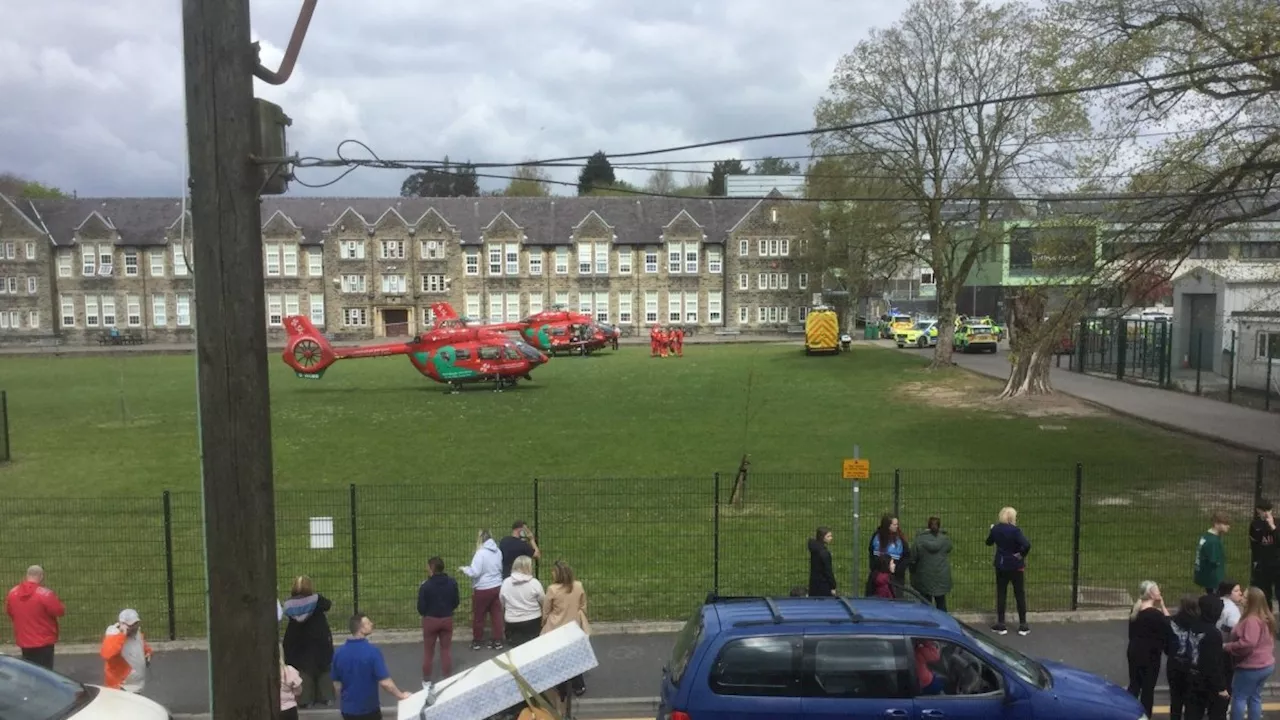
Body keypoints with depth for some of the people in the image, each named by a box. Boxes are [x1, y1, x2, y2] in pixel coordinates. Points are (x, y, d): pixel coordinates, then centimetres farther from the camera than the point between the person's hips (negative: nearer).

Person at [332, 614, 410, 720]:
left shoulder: (339, 653, -6)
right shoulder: (372, 651, -21)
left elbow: (337, 684, 3)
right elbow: (384, 682, -22)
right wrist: (400, 695, -7)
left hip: (348, 708, 4)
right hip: (369, 708, -4)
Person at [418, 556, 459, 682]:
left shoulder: (426, 586, -18)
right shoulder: (452, 583, -7)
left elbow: (421, 608, -13)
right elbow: (455, 603, 3)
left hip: (430, 620, -2)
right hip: (447, 619, 2)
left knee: (428, 651, 13)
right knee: (446, 649, 14)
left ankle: (427, 679, 23)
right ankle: (448, 678, 19)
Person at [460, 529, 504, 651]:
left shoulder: (481, 553, -18)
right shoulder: (498, 551, 5)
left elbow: (474, 572, -22)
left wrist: (464, 569, -6)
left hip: (483, 589, -6)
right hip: (497, 587, 6)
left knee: (478, 616, 10)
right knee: (496, 614, 10)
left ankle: (477, 641, 22)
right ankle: (497, 641, 13)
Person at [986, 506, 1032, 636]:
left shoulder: (995, 529, -3)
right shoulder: (1015, 530, -19)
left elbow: (989, 542, 14)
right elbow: (1026, 544, -32)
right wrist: (1022, 554, -14)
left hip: (1001, 565, 4)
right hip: (1016, 566, -4)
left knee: (1001, 594, 11)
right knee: (1020, 595, 9)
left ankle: (1001, 625, 13)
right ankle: (1023, 626, 14)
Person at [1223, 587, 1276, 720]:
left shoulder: (1251, 620, -25)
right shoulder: (1266, 618, 8)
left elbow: (1247, 644, -31)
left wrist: (1226, 647, -19)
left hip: (1251, 667, -9)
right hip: (1266, 665, 9)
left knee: (1239, 697, 2)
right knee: (1255, 698, 17)